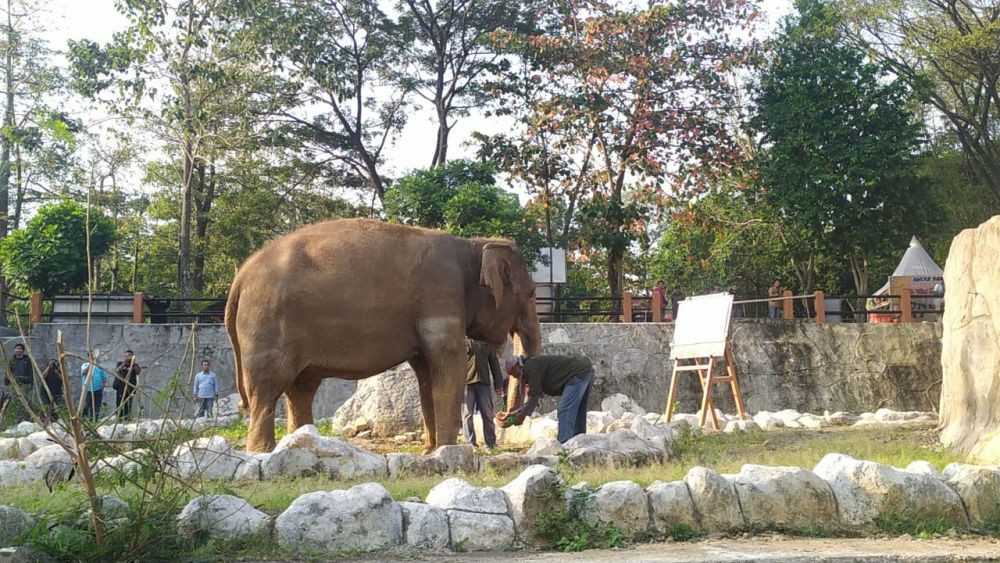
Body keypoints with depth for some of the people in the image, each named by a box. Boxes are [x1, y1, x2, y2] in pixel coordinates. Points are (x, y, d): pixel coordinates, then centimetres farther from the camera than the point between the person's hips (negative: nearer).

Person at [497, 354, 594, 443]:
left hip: (579, 372, -11)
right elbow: (532, 401, 21)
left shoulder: (530, 367, -10)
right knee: (577, 412, 17)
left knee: (565, 411, -11)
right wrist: (511, 414, 19)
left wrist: (522, 416, -7)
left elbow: (534, 396, -14)